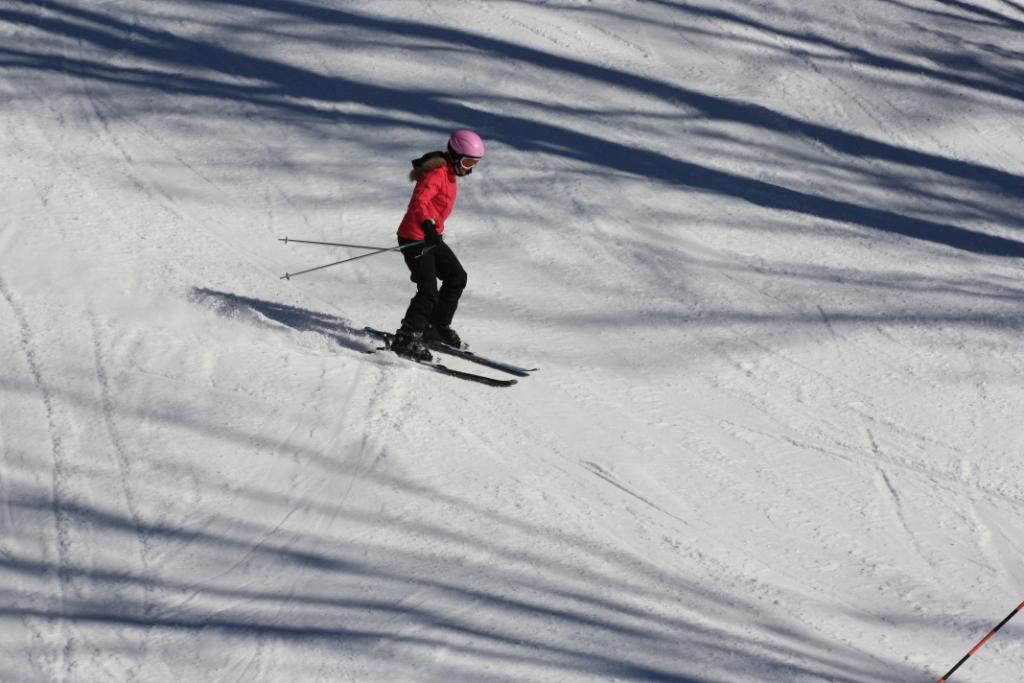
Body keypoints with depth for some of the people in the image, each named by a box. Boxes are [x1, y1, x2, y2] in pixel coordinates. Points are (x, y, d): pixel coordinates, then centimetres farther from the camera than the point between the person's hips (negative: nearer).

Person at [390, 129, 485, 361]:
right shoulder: (436, 174, -21)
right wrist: (428, 226, -53)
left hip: (431, 237, 10)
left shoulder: (449, 173, 10)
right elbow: (418, 203, -36)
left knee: (457, 277, 17)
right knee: (429, 292, -16)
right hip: (414, 238, -10)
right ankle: (406, 340, -11)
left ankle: (437, 327, 29)